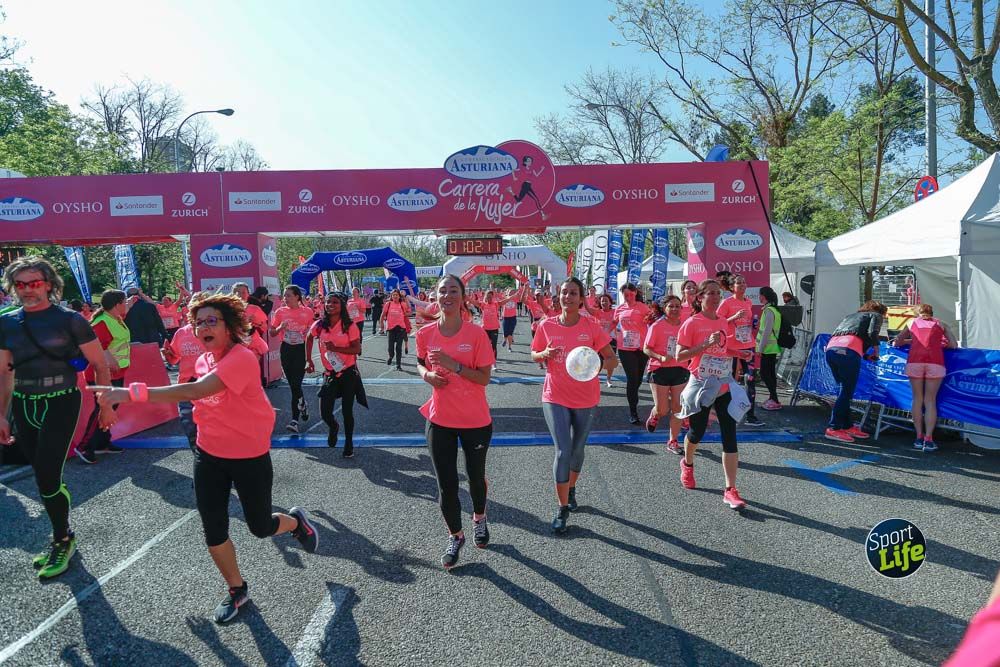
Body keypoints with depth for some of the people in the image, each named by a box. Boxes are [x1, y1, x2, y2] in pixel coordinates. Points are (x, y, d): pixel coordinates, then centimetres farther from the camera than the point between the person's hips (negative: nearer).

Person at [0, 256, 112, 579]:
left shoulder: (70, 319, -8)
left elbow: (100, 364, -3)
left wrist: (106, 405, -2)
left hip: (61, 404, -5)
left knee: (46, 477, -7)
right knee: (43, 476, 12)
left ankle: (63, 541, 15)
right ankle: (61, 536, 31)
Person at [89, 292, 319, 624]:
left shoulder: (242, 359, -26)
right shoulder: (202, 361, 0)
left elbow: (194, 391, -39)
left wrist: (132, 393, -42)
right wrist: (200, 411, 2)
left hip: (250, 458, -6)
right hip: (209, 456, 6)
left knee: (260, 527, 11)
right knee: (213, 531, 8)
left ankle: (296, 520, 46)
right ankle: (236, 589, 32)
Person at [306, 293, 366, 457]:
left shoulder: (350, 326, -10)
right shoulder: (320, 325, -1)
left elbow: (357, 349, -13)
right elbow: (309, 339, 18)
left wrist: (335, 348, -23)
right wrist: (309, 361, 14)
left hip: (348, 373, -3)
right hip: (330, 374, 3)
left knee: (347, 410, 5)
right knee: (325, 413, 1)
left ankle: (349, 443, 27)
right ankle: (334, 427, 38)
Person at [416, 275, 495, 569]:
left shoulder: (476, 334, -13)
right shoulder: (425, 334, -5)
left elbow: (484, 378, -13)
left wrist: (454, 366, -26)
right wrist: (427, 374, -8)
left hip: (476, 421, -1)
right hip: (440, 420, 1)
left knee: (476, 476, 18)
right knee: (446, 485, 4)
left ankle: (479, 518, 48)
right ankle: (455, 536, 28)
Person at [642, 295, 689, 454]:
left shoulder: (684, 326, 3)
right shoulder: (657, 326, -8)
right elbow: (646, 349, -8)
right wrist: (660, 357, -23)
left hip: (680, 370, 3)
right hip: (660, 370, -3)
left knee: (677, 408, 3)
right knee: (662, 409, 0)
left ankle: (673, 441, 17)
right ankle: (654, 416, 38)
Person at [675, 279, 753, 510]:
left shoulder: (723, 322, 9)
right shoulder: (692, 323, -8)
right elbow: (679, 355, -13)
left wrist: (739, 353, 7)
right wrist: (705, 345, -23)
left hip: (724, 387, 4)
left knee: (730, 436, -4)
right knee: (697, 432, 8)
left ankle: (730, 490, -1)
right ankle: (687, 464, 42)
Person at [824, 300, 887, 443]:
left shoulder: (851, 316, 37)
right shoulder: (876, 315, 20)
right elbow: (872, 333, -1)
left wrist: (865, 355, 33)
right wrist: (876, 351, 16)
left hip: (831, 348, 7)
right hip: (848, 351, -7)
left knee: (845, 390, 15)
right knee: (847, 391, -3)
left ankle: (848, 426, 20)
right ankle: (833, 429, -6)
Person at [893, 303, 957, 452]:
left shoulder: (912, 322, 25)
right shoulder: (941, 324, 24)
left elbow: (896, 343, 25)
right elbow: (954, 345, 14)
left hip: (915, 360, 0)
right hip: (935, 361, 0)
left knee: (917, 399, 10)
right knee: (930, 400, 5)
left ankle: (919, 438, 9)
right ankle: (928, 440, -1)